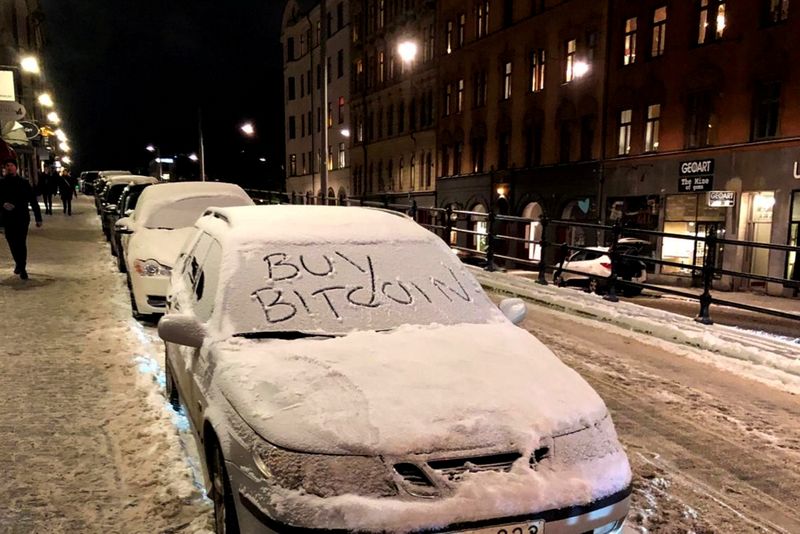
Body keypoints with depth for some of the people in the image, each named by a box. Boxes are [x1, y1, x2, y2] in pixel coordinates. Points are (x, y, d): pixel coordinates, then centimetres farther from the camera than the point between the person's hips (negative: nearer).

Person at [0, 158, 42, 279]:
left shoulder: (24, 182, 0)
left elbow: (33, 201, 0)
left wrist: (38, 218, -3)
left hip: (22, 218, -2)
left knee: (21, 243, -4)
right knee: (12, 243, 10)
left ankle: (22, 267, 4)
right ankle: (19, 263, 31)